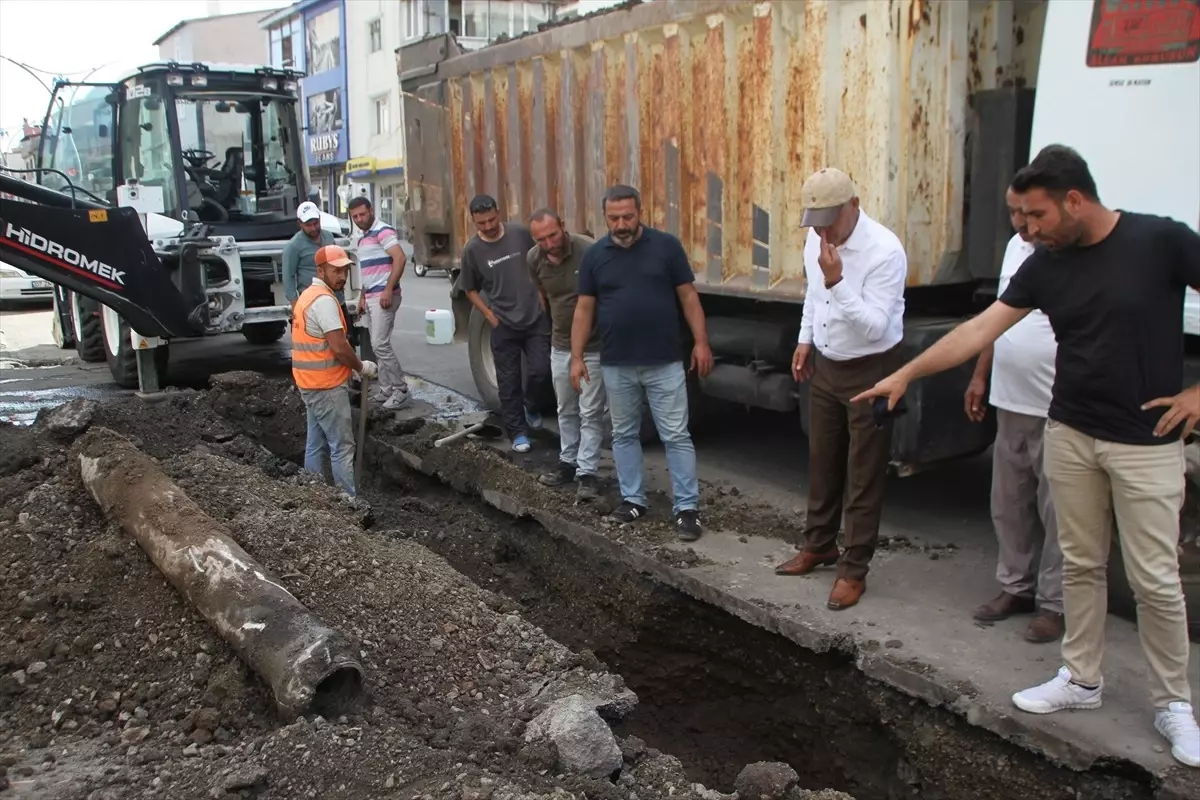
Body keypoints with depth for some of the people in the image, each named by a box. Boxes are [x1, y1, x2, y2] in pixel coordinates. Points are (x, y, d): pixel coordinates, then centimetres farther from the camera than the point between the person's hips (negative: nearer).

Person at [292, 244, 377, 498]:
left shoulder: (309, 295, 15)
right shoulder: (324, 300, -18)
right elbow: (339, 348, -23)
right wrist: (362, 367, -7)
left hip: (312, 384, 10)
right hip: (326, 386, -10)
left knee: (316, 445, 14)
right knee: (342, 447, -4)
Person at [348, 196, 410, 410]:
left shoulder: (383, 231, -10)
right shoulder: (363, 237, 19)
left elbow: (400, 258, -22)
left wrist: (389, 290, -25)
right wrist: (363, 296, 20)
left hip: (384, 296, -10)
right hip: (371, 297, 10)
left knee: (380, 344, -13)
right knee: (377, 345, 9)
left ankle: (400, 389, -5)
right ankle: (386, 389, 14)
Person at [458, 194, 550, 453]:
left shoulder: (520, 233, -5)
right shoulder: (472, 249, -7)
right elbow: (470, 289, 4)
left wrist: (543, 297, 4)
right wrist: (490, 316, -4)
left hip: (535, 318, 1)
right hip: (503, 325, -1)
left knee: (541, 370, -1)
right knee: (509, 382, 2)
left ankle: (530, 405, 30)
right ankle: (518, 432, 14)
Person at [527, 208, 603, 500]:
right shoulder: (535, 259, -6)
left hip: (594, 346, -5)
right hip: (560, 346, 5)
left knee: (590, 413, -1)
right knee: (566, 410, 16)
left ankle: (587, 472, 6)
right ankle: (568, 462, 30)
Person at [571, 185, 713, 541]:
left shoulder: (666, 245, -3)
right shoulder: (595, 255, 2)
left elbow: (688, 296, 0)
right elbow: (584, 308, 5)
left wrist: (701, 341, -5)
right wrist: (577, 356, 1)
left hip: (665, 362, -2)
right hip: (616, 365, 3)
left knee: (676, 436, 0)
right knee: (624, 434, 12)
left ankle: (687, 507, 8)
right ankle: (632, 499, 26)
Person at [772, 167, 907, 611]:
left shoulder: (885, 251, -25)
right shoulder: (816, 239, -2)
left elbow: (874, 328, -29)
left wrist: (838, 283, -35)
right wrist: (804, 339, 15)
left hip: (870, 371, -7)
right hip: (825, 365, 7)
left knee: (863, 474, 3)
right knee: (822, 462, 18)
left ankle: (854, 569, 16)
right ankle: (819, 544, 35)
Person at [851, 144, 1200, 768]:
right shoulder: (1044, 265, 0)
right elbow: (980, 328, 1)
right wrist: (906, 374, -2)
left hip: (1146, 441, -4)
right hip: (1070, 434, 4)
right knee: (1080, 565, 13)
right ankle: (1081, 679, 29)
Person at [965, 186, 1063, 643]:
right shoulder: (1016, 246, 10)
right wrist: (980, 375, 19)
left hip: (1059, 412, -8)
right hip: (1010, 404, 8)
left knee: (1057, 512, 4)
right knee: (1009, 505, 16)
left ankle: (1054, 602, 18)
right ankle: (1016, 587, 32)